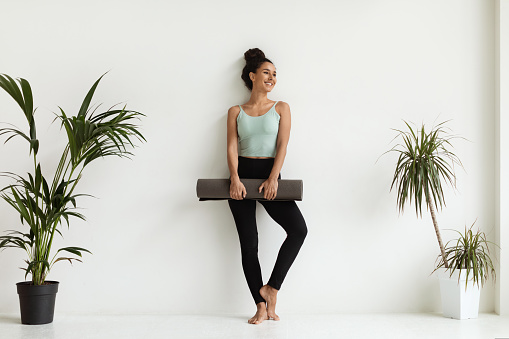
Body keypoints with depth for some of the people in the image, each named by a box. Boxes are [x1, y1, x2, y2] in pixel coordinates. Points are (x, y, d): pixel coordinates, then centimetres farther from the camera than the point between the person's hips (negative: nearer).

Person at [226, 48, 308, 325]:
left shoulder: (281, 108, 9)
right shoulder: (236, 112, 9)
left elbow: (282, 146, -2)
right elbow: (231, 147, -1)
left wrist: (273, 178, -17)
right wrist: (235, 178, -19)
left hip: (269, 174, 0)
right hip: (243, 175, 0)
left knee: (299, 229, -19)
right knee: (248, 242, -2)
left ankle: (271, 287, -7)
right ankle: (262, 307, 4)